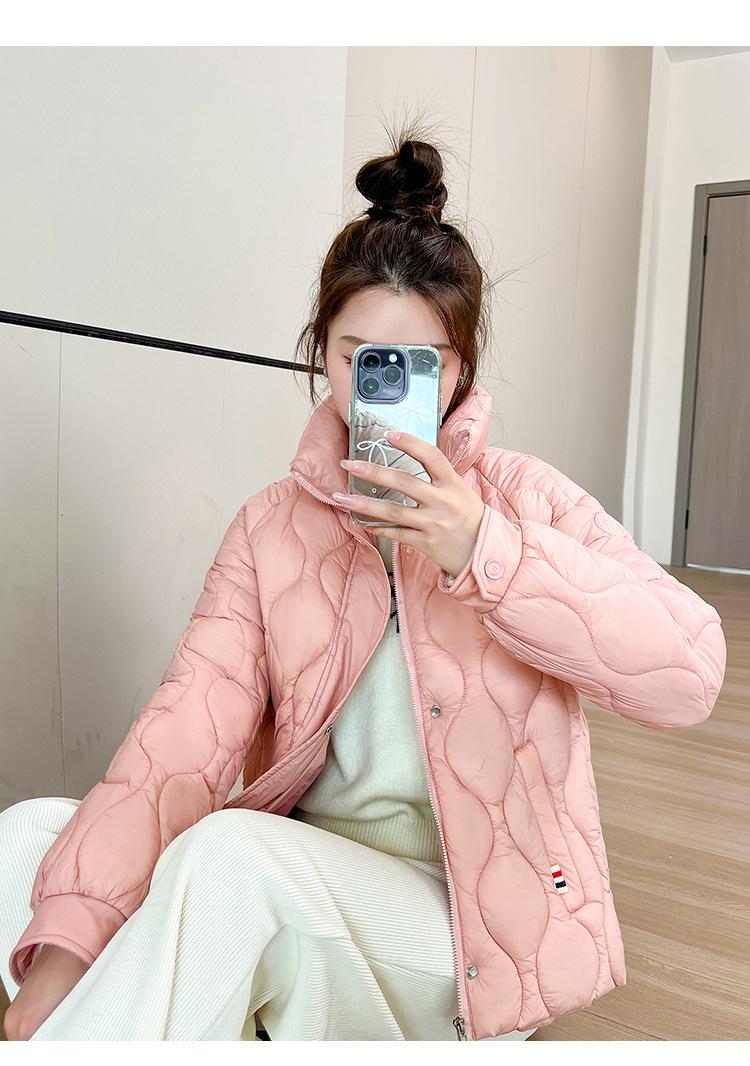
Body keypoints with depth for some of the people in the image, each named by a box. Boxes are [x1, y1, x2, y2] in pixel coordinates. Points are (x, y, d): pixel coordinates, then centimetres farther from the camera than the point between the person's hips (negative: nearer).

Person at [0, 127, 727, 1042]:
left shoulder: (522, 499, -4)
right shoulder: (269, 526, 2)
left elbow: (688, 675, -16)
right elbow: (187, 729, -12)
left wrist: (486, 554, -25)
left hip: (469, 923, -3)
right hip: (300, 883, 4)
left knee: (227, 851, -31)